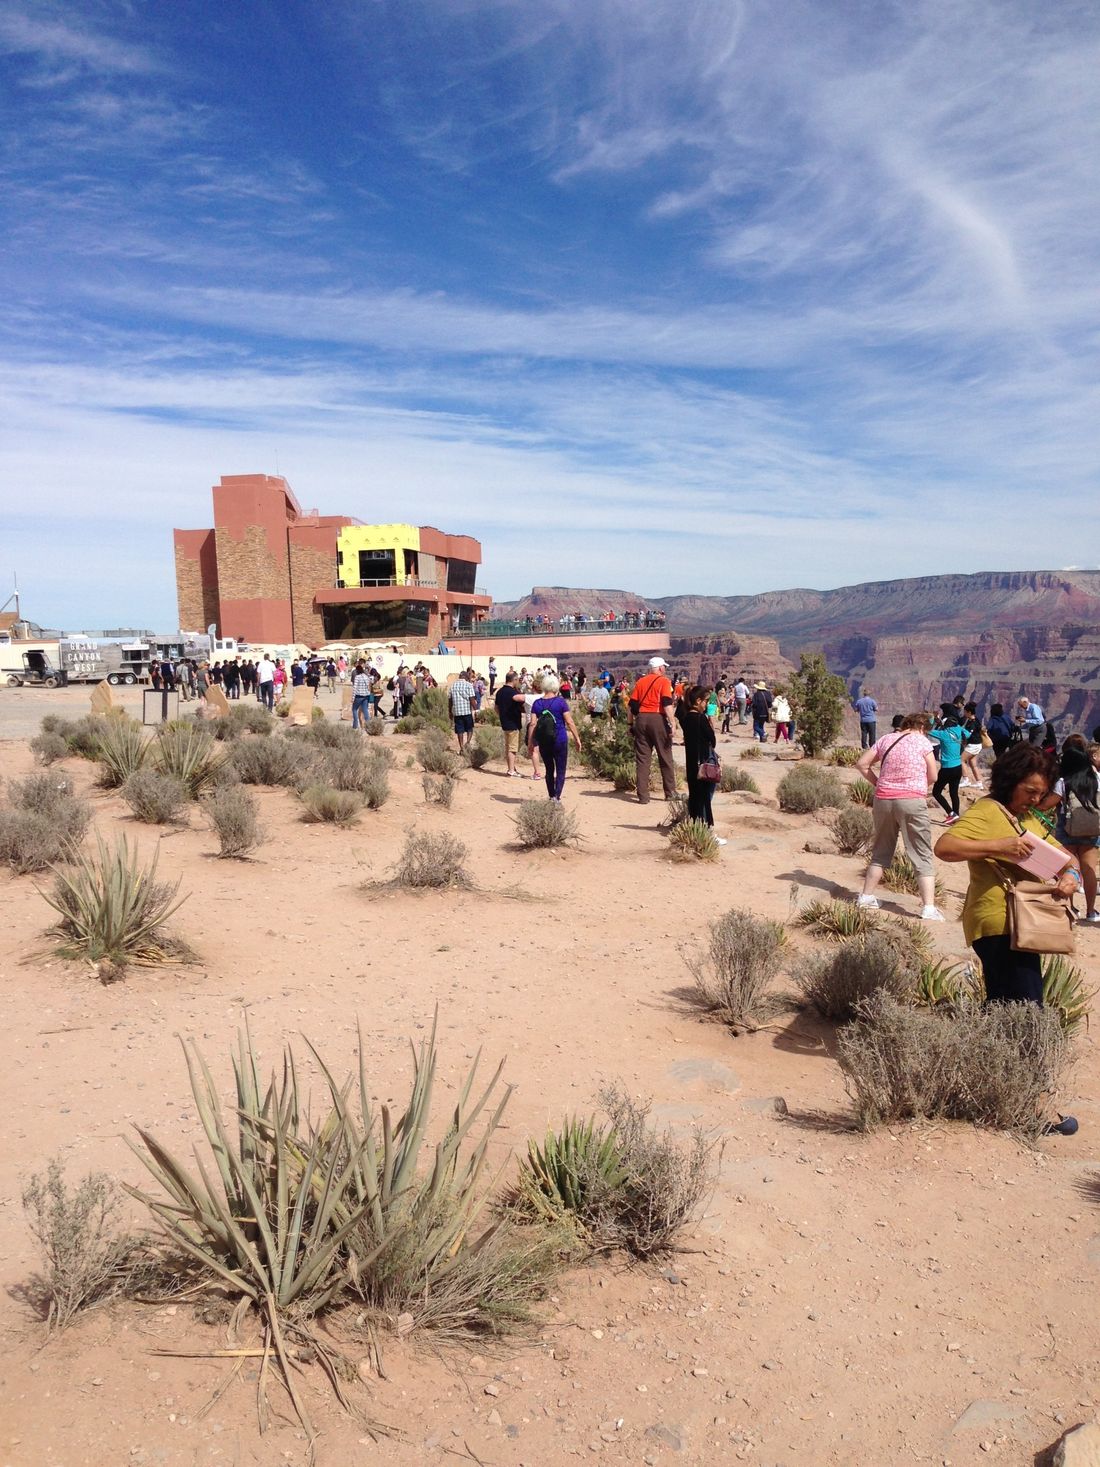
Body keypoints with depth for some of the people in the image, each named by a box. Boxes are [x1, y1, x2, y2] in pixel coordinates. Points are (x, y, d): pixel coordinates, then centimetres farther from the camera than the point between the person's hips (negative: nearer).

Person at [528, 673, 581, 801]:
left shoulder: (537, 703, 1)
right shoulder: (560, 702, -7)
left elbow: (532, 724, -2)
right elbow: (569, 722, -8)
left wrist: (530, 742, 3)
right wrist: (577, 738, -1)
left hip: (543, 742, 3)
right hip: (560, 740, -3)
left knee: (549, 769, 16)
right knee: (560, 771, 3)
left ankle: (551, 797, 18)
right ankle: (557, 797, -11)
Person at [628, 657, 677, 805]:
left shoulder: (640, 682, 12)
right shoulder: (663, 681, -1)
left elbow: (632, 705, 10)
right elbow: (667, 704, -12)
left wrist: (631, 724, 17)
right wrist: (671, 725, -12)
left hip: (641, 719, 4)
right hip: (658, 719, -4)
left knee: (642, 759, 4)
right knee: (665, 758, 8)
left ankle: (643, 796, 2)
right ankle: (670, 793, 15)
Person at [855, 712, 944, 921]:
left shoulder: (885, 739, 11)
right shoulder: (922, 741, 1)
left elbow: (862, 764, 9)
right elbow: (932, 777, 1)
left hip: (883, 800, 4)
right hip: (912, 801, -4)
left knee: (881, 851, 19)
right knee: (922, 856, 1)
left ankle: (866, 896, 24)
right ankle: (929, 908, -5)